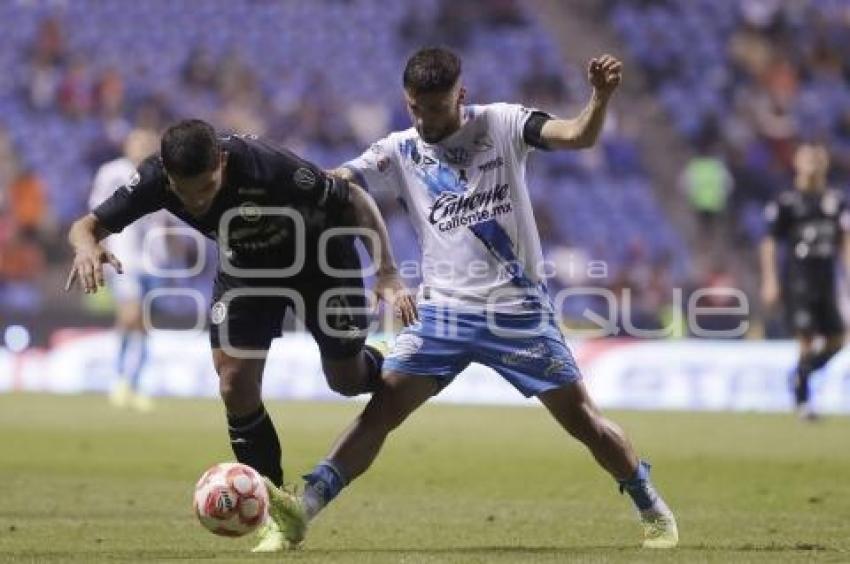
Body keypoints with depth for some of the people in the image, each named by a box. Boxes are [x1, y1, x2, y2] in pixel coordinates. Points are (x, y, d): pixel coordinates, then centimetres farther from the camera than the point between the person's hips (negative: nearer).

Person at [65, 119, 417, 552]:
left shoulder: (267, 167, -40)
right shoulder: (154, 180, -30)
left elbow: (354, 200, -28)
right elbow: (87, 225, -24)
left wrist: (387, 274, -33)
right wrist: (86, 244, -50)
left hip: (319, 255, -3)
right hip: (245, 267, 3)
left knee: (346, 380, 5)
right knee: (235, 385, -10)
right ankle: (279, 515, 4)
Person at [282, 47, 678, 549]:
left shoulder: (500, 125, -4)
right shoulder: (401, 151, 1)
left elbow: (578, 136, -17)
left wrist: (602, 98, -37)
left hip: (519, 310, -1)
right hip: (443, 312, 2)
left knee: (582, 418, 2)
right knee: (380, 410, -10)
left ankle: (653, 510, 21)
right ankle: (299, 512, -8)